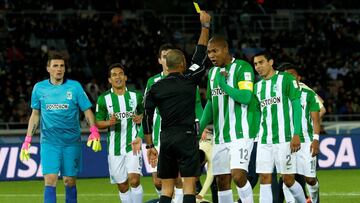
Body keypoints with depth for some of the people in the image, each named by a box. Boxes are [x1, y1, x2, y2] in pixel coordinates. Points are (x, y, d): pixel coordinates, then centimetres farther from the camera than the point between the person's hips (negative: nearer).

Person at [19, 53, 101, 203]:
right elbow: (35, 115, 14)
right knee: (50, 180, -12)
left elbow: (87, 111, 2)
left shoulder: (75, 86, 0)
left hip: (72, 141, 0)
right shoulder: (39, 88, 5)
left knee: (70, 181, 4)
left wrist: (94, 131, -14)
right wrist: (27, 140, 10)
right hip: (49, 142, 0)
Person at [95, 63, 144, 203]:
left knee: (134, 180, -18)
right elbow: (98, 123, 6)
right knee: (122, 186, 6)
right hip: (115, 148, 1)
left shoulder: (135, 96, 6)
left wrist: (141, 119, -5)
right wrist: (109, 122, -14)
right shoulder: (103, 99, 3)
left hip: (133, 144, -1)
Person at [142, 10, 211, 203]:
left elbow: (147, 118, 5)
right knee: (189, 185, -4)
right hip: (186, 137, -3)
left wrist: (149, 146, 13)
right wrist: (205, 26, 12)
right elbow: (200, 55, 6)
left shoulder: (155, 88, 5)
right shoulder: (188, 81, -3)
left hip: (166, 138, 4)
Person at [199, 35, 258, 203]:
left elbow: (245, 98, -20)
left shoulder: (242, 68, -9)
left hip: (241, 134, -8)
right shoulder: (213, 72, 16)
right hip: (220, 137, 8)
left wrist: (223, 84, -17)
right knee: (222, 181, 6)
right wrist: (200, 128, 18)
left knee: (238, 176, -21)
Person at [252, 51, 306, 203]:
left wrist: (296, 135, -13)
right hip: (264, 140, 5)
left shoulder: (286, 79, -2)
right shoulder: (258, 86, 16)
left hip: (284, 139, -5)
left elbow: (297, 106, -5)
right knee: (264, 179, -3)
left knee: (288, 179, -1)